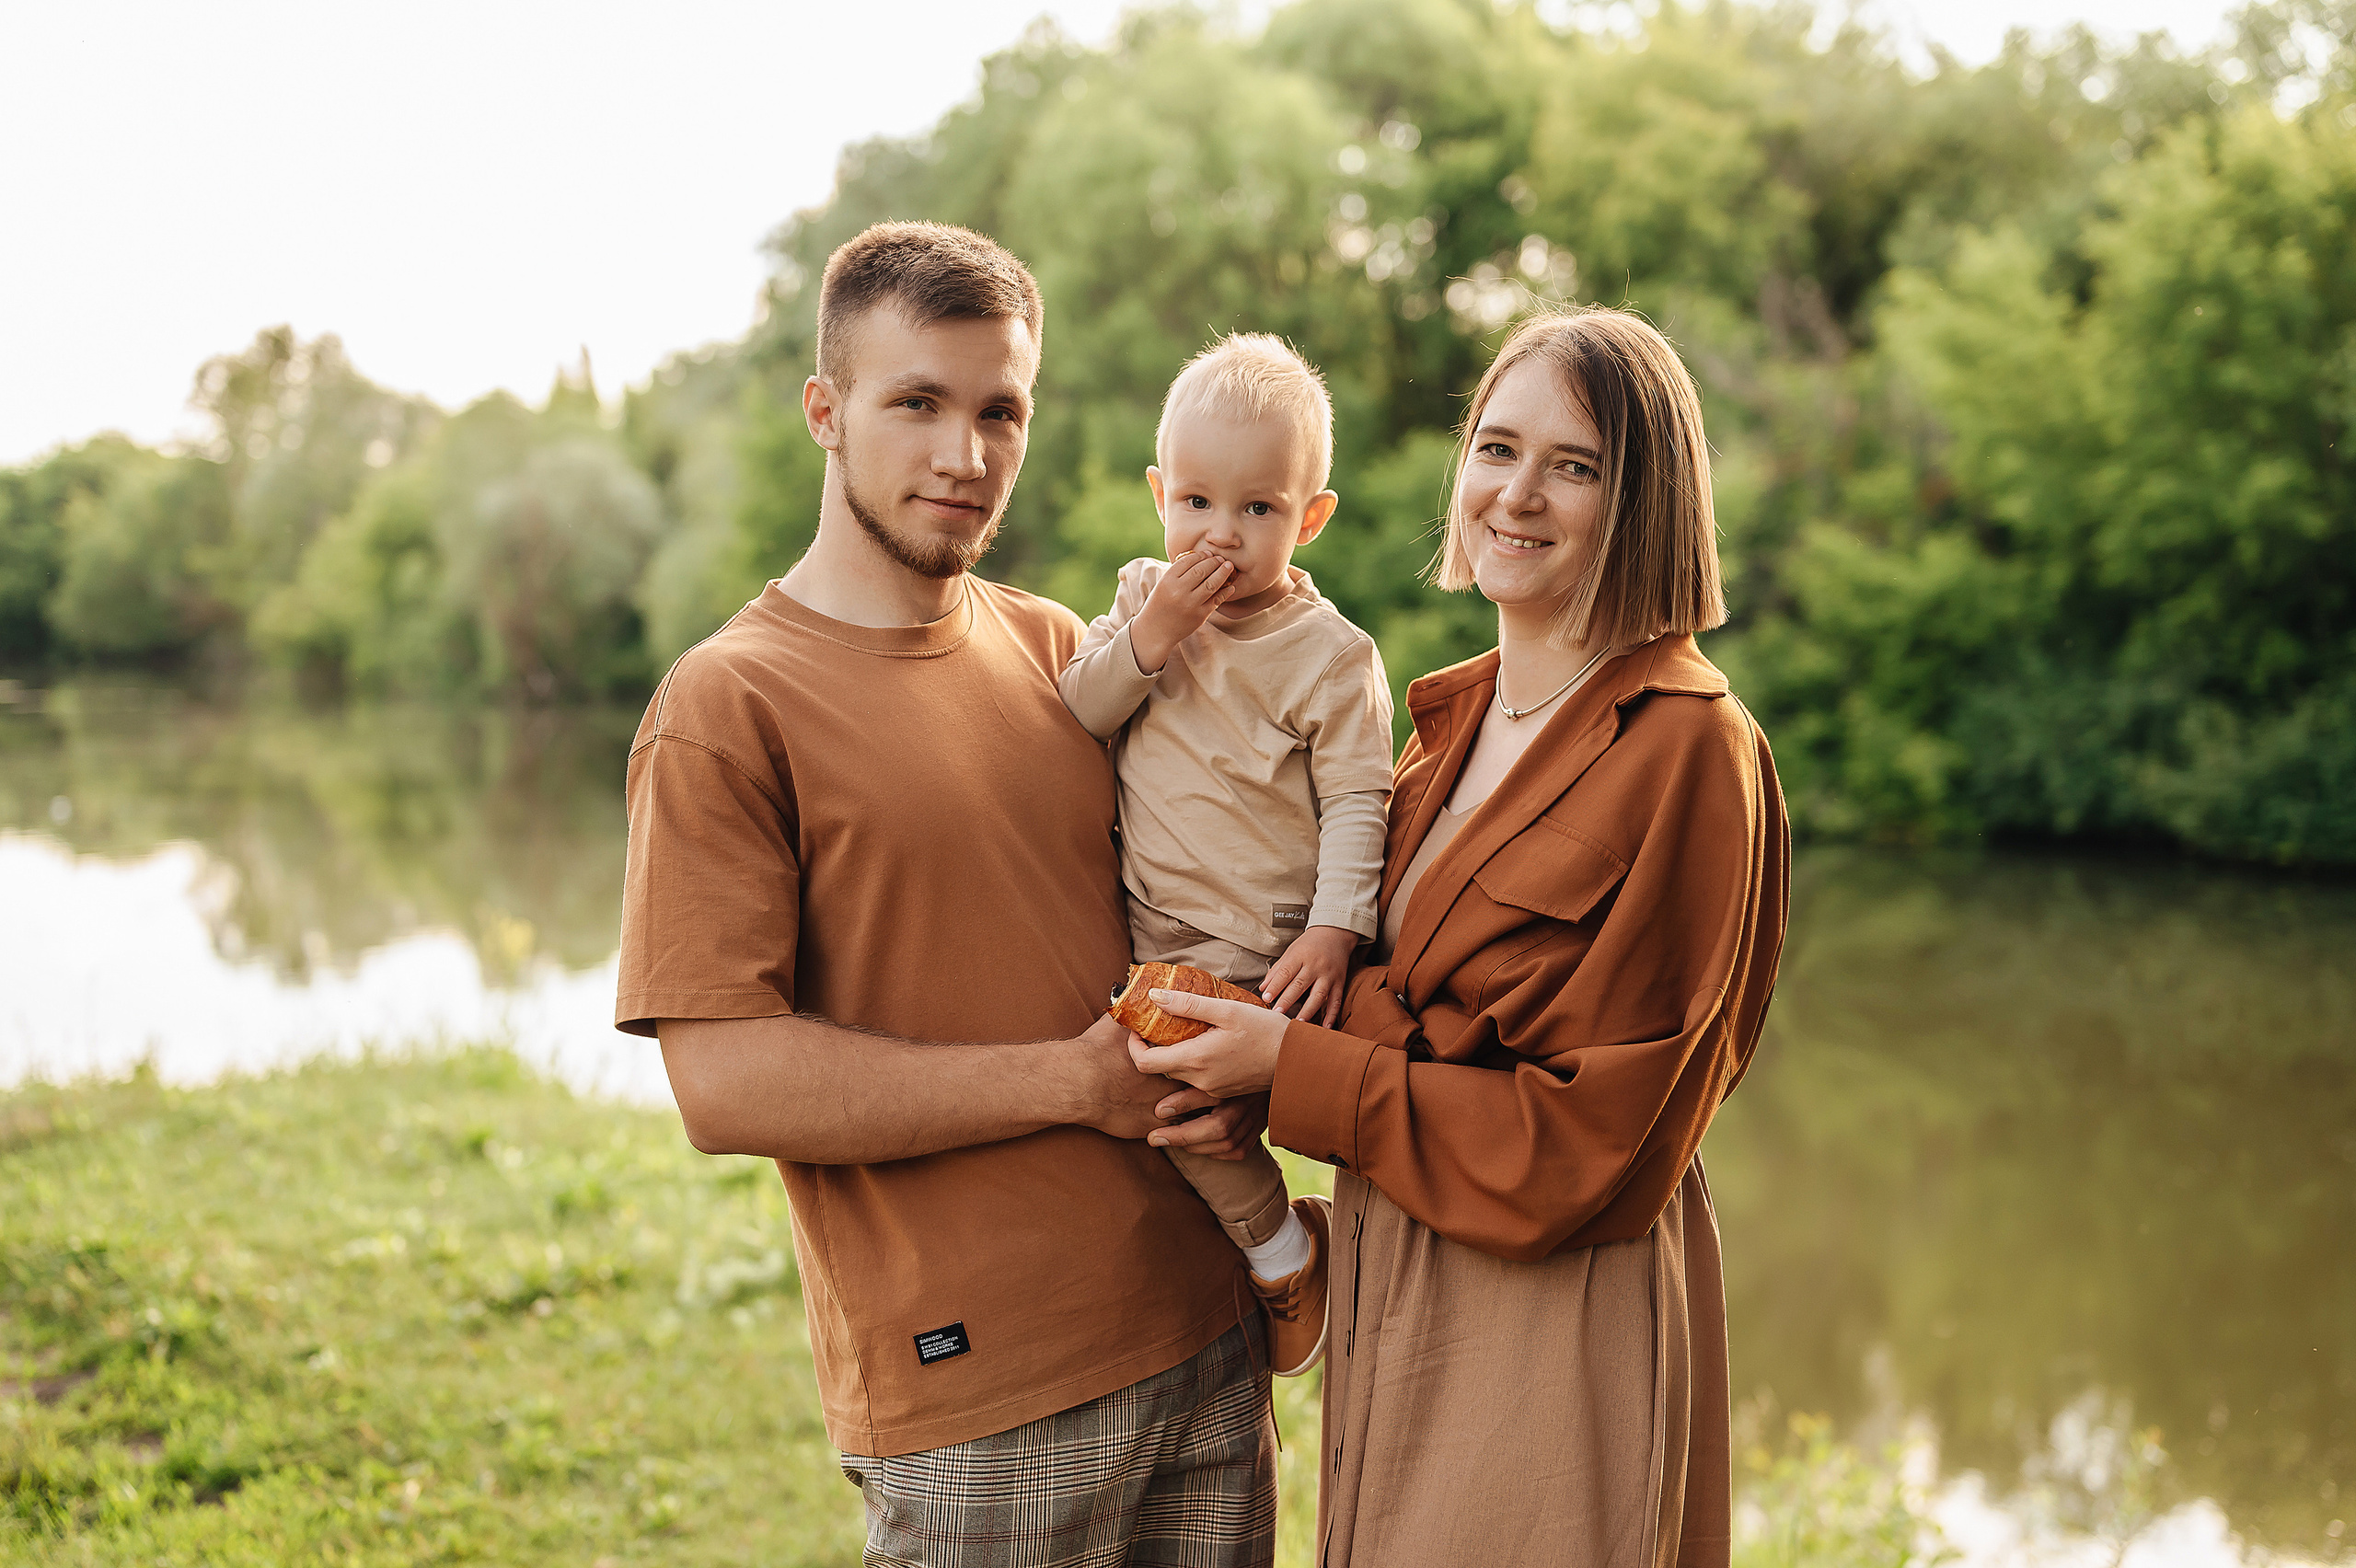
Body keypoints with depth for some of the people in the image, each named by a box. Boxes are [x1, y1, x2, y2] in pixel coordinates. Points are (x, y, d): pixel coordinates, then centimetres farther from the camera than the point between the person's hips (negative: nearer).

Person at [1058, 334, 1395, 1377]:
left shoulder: (1329, 655, -8)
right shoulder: (1142, 596, 7)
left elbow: (1356, 804, -9)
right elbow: (1071, 716, -1)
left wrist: (1335, 929, -21)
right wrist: (1147, 641, -16)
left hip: (1266, 952, -6)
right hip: (1153, 936, 7)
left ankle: (1284, 1255, -2)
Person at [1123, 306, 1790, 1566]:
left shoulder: (1688, 752, -18)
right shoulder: (1451, 720, 6)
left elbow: (1592, 1141, -19)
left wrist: (1293, 1070, -19)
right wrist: (1229, 1056, -5)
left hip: (1557, 1324, -7)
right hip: (1392, 1298, 7)